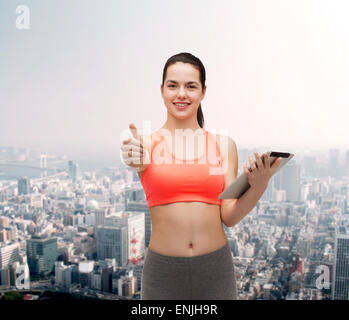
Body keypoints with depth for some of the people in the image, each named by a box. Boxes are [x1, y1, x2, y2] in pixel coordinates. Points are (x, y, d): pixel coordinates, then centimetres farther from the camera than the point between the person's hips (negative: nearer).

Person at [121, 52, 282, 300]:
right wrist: (137, 160, -46)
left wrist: (258, 186, -16)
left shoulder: (224, 145, 1)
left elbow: (230, 217, -1)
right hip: (163, 270, -1)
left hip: (216, 269, 1)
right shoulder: (146, 143, -2)